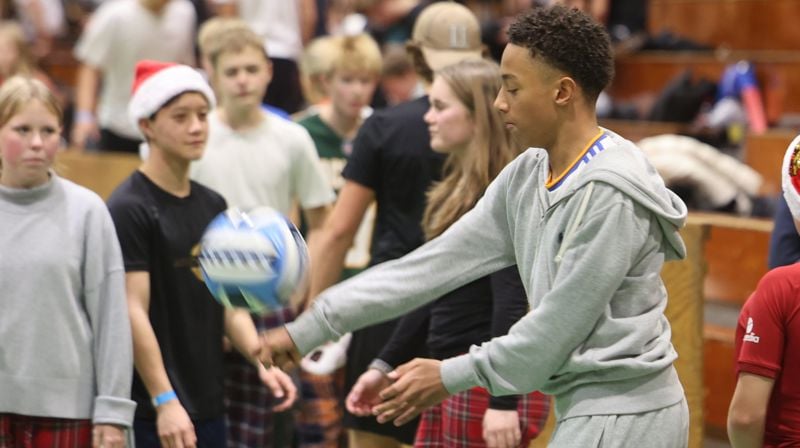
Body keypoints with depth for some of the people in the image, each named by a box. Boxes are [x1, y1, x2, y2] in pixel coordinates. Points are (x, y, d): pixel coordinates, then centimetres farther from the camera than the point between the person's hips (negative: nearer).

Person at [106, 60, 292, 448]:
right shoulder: (129, 208, -10)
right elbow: (134, 311, -16)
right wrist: (164, 401, -21)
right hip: (155, 416, -7)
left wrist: (261, 361, 0)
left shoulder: (213, 205, 13)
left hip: (209, 406, 7)